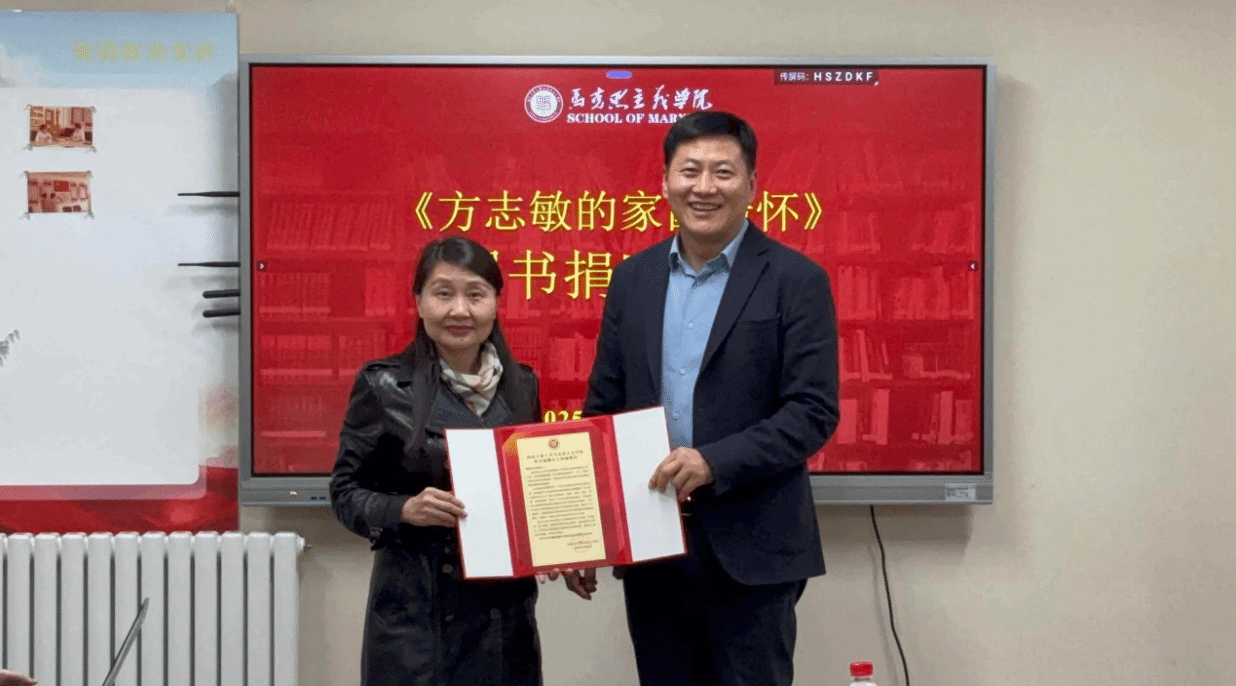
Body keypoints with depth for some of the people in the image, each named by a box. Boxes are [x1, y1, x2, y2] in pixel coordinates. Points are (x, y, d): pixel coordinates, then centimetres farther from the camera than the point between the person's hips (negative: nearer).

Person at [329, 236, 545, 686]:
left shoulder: (522, 386, 6)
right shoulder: (384, 386, -6)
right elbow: (345, 491, -3)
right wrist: (404, 510, -20)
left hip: (505, 609, 4)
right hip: (416, 609, -3)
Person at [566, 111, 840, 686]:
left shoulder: (795, 281, -5)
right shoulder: (632, 278, 9)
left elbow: (813, 412, -10)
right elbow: (603, 408, 11)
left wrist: (714, 463, -22)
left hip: (750, 550, -4)